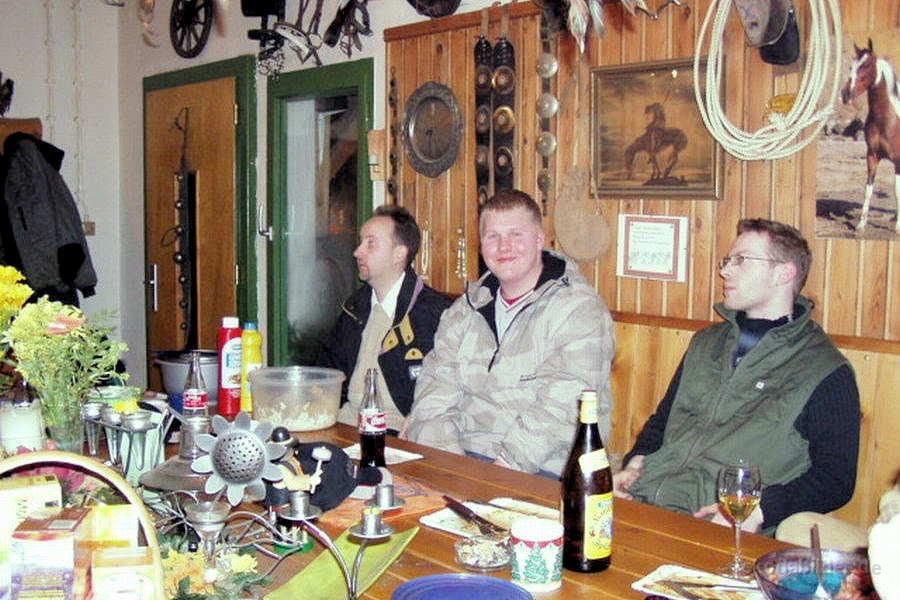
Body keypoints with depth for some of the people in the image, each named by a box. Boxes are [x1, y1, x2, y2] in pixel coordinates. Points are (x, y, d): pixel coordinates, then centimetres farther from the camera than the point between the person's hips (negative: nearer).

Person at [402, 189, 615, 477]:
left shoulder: (578, 308, -6)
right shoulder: (467, 307, 16)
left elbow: (562, 407, -16)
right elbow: (438, 380, 8)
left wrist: (510, 461, -23)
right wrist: (444, 451, -9)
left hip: (543, 471, -5)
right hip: (462, 457, 5)